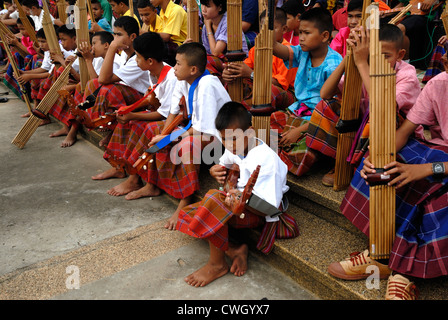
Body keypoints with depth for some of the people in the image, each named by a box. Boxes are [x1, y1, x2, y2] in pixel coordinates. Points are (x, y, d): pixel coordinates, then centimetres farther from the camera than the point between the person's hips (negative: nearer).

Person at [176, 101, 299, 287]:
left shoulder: (266, 159, -25)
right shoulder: (234, 149, -1)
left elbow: (270, 207, -26)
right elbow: (223, 165, 23)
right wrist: (216, 171, -3)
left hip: (258, 212, -9)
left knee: (214, 198, -35)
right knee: (187, 216, -2)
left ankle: (217, 264, -18)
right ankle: (235, 249, -8)